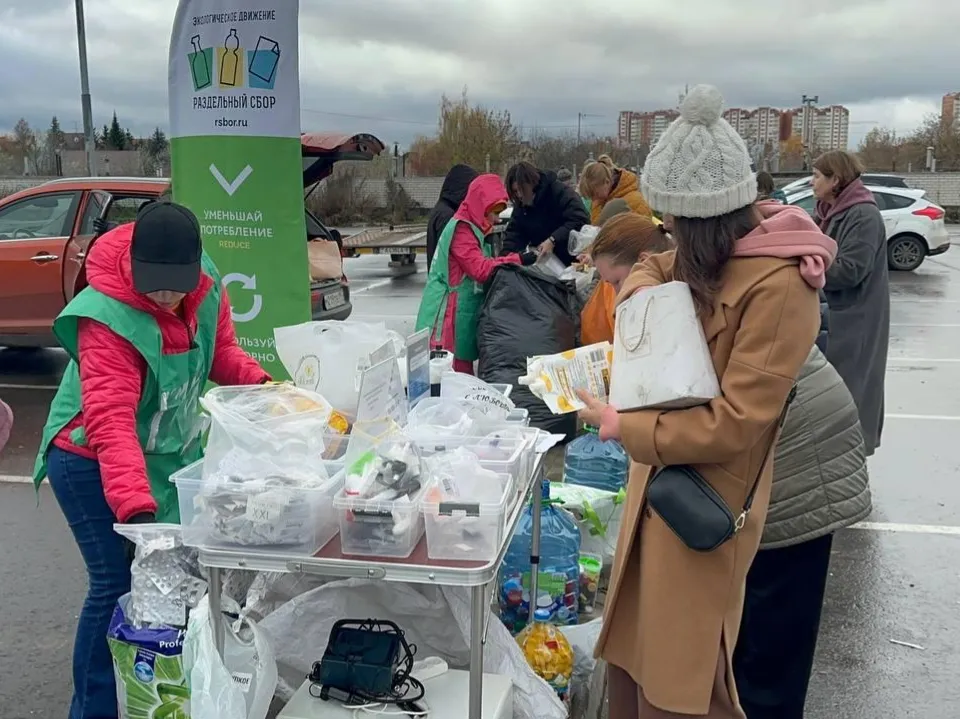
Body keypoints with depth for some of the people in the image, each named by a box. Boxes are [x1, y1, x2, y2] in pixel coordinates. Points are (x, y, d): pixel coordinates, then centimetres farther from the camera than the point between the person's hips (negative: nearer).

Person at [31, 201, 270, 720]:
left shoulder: (206, 286, -10)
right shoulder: (108, 317, -30)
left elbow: (219, 352, 7)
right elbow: (111, 420, -38)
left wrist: (256, 380, -14)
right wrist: (135, 506, -48)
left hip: (172, 453, 7)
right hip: (93, 463, -6)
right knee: (118, 582, -7)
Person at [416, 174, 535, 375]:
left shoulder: (472, 229, 19)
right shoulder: (461, 229, -12)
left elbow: (481, 267, 17)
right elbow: (480, 269, -20)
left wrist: (514, 260, 5)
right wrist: (517, 260, -18)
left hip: (462, 313, 10)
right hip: (449, 315, -10)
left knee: (462, 372, 7)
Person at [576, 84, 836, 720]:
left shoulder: (778, 285, -24)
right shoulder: (723, 247, 2)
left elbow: (735, 423, -25)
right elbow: (652, 266, 21)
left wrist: (626, 428, -17)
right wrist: (642, 290, -3)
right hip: (664, 479, 8)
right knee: (634, 652, 21)